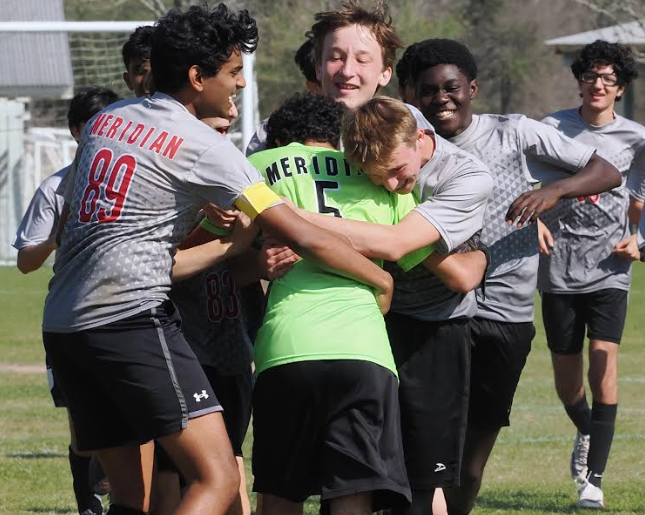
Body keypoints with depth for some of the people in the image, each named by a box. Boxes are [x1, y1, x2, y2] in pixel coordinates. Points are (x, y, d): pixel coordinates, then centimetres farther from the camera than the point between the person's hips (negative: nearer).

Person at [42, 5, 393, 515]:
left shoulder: (104, 119, 17)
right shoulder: (203, 146, -4)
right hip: (132, 316, -8)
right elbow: (304, 236, -7)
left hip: (60, 325, 8)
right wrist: (382, 281, 7)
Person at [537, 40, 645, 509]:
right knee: (566, 375, 5)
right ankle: (586, 432, 41)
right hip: (559, 270, 1)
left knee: (604, 361, -17)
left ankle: (594, 480, -15)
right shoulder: (552, 128, 2)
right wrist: (535, 220, -11)